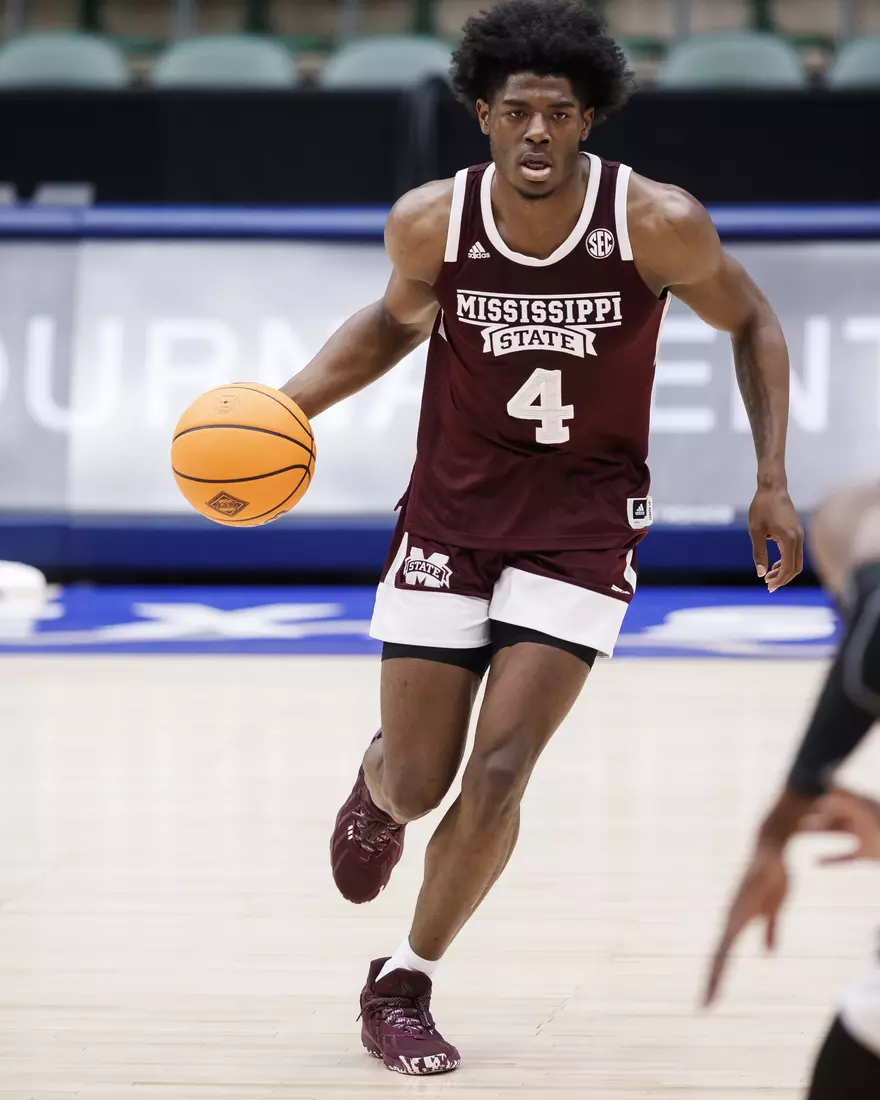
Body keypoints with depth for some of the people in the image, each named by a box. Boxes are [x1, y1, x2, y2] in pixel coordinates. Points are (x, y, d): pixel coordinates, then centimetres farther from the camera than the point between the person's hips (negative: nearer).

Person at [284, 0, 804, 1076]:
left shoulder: (659, 223, -18)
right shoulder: (430, 220, -12)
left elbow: (750, 324, 1)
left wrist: (772, 479, -5)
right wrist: (282, 408, -3)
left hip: (581, 530, -2)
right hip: (449, 518, 2)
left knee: (497, 775, -13)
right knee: (416, 785, 5)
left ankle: (402, 986, 8)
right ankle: (376, 784, 45)